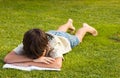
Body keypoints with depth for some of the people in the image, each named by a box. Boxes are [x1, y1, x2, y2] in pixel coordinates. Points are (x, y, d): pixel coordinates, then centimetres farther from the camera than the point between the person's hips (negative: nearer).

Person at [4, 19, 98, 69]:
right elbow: (7, 58, -56)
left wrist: (29, 63, -65)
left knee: (77, 37, 32)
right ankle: (69, 23, 71)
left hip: (65, 39, -3)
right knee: (58, 32, 39)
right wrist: (34, 59, -65)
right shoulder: (28, 44, -47)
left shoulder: (53, 42, -54)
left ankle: (86, 27, 63)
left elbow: (58, 64, -68)